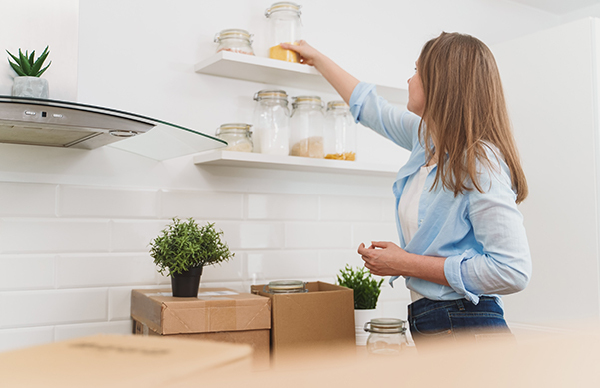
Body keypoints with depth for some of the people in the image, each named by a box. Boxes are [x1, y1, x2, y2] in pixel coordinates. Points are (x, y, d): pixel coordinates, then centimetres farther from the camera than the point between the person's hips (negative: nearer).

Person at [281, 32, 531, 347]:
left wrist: (407, 265, -16)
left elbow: (513, 271, -23)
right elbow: (372, 107, 27)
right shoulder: (427, 138, 9)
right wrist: (316, 58, 38)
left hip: (465, 330, -8)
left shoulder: (479, 163, -17)